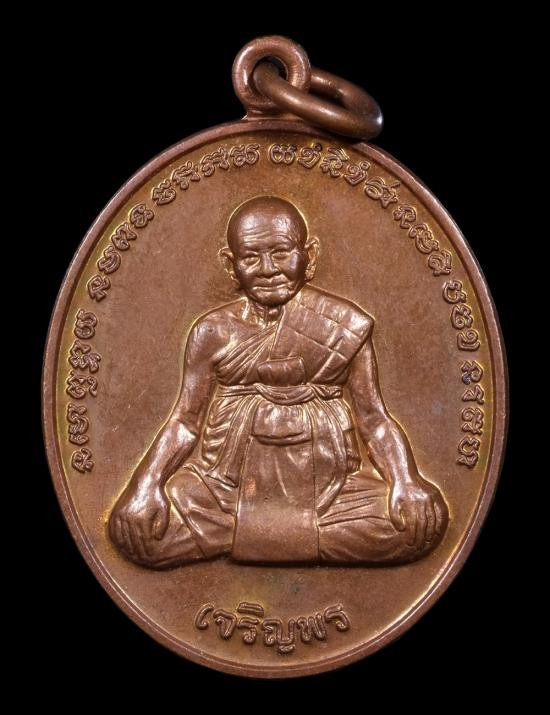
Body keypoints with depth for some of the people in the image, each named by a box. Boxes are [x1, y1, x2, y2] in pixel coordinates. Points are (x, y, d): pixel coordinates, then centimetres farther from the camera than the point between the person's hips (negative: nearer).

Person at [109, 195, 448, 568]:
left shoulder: (346, 325, 0)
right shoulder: (213, 332, 2)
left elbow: (374, 418, 3)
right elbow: (186, 421, 5)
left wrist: (406, 481, -13)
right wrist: (147, 484, -9)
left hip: (328, 483, 0)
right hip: (227, 484, 1)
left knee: (423, 520, -22)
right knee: (137, 531, -20)